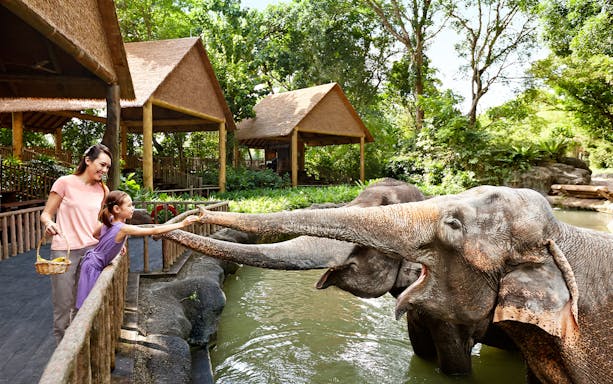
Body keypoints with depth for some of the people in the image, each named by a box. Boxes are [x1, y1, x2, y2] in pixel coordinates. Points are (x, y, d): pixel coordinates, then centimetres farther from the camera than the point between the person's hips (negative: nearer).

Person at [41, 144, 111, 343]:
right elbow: (46, 214, -2)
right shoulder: (65, 182, -6)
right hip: (64, 250, -4)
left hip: (91, 250, 4)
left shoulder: (102, 190, 8)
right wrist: (49, 224, -25)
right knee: (63, 304, 2)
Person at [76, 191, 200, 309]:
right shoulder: (123, 228, -28)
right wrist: (182, 224, -35)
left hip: (94, 263, 9)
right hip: (93, 267, -9)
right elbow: (155, 231, -34)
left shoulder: (109, 221, -3)